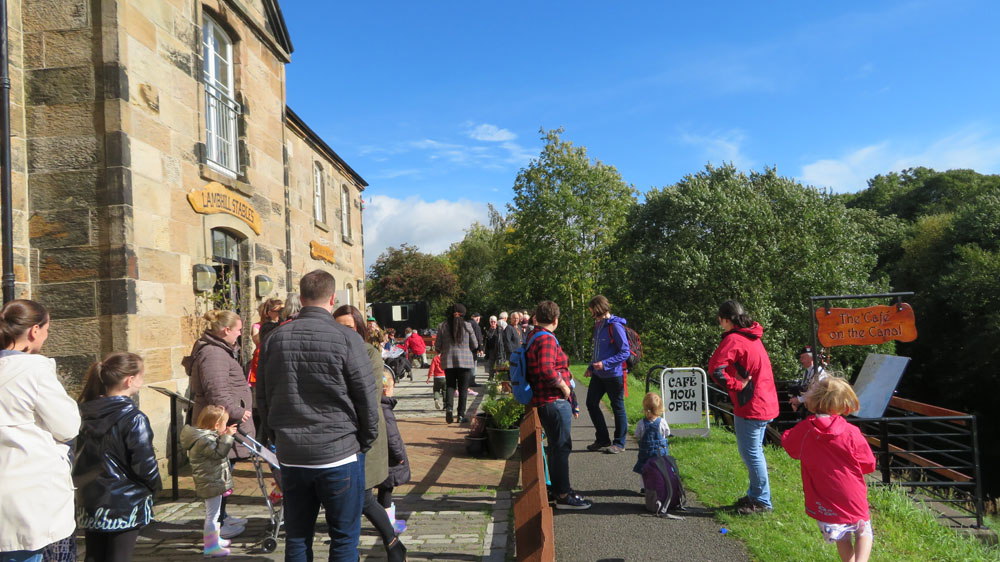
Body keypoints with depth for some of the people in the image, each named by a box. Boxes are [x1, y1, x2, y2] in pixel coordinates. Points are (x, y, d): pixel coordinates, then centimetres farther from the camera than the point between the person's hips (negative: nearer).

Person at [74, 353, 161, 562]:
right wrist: (155, 486, -1)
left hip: (89, 503, 7)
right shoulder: (134, 419, -20)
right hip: (125, 505, -6)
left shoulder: (85, 415, 2)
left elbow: (78, 458, 11)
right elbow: (144, 464, -19)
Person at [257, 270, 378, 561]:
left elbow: (262, 397, 10)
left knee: (296, 537, 16)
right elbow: (366, 397, -8)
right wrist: (366, 441, 7)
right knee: (344, 537, 8)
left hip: (291, 457, 4)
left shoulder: (275, 338, 2)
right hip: (340, 453, -4)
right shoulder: (347, 338, -12)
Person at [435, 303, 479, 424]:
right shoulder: (467, 326, -4)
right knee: (463, 388, 7)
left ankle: (448, 407, -11)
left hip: (448, 360, 1)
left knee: (450, 386, 12)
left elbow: (437, 345, 2)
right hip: (464, 360, -1)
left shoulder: (442, 326, -2)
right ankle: (461, 415, 6)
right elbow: (475, 345, 1)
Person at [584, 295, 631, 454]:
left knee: (618, 408, 6)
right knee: (591, 403, 10)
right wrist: (591, 367, 13)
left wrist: (605, 364, -24)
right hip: (598, 374, 9)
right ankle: (602, 439, 23)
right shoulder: (598, 324, 9)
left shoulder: (615, 326, -17)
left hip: (613, 374, -9)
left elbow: (625, 352, -19)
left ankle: (619, 443, 18)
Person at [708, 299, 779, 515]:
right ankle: (755, 495, 31)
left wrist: (736, 385, -17)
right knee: (754, 452, 20)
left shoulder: (734, 339, -17)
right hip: (765, 403, 10)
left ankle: (761, 501, 10)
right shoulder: (752, 337, 13)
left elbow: (716, 368, -28)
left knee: (751, 453, 1)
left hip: (750, 406, -10)